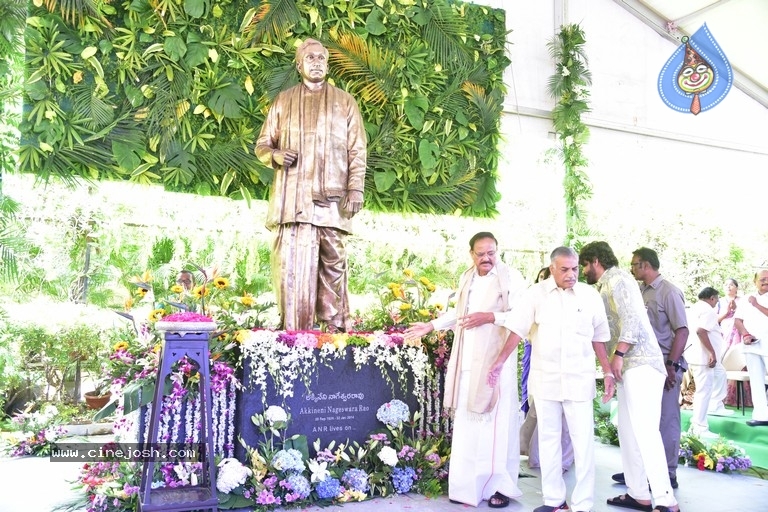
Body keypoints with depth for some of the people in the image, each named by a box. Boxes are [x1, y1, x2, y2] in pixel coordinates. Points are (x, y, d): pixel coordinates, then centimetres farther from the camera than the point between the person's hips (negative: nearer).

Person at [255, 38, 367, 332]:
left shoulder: (345, 102, 15)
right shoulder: (284, 101, 17)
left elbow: (357, 150, 8)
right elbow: (262, 145, 17)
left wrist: (355, 189, -4)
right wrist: (276, 155, -6)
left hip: (331, 197, 0)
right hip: (293, 196, 0)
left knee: (333, 261, -1)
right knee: (292, 261, -7)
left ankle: (335, 326, 6)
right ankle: (293, 330, -3)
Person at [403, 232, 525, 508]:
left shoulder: (511, 277, -5)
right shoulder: (466, 278, 15)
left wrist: (490, 317, -20)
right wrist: (430, 325, 23)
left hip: (496, 361, -6)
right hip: (466, 362, 6)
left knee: (497, 422, -4)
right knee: (465, 423, 7)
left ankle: (500, 485, 8)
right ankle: (467, 483, 16)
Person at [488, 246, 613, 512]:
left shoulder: (590, 296, 0)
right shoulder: (535, 293, -3)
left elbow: (599, 338, 7)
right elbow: (518, 329, -3)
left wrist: (608, 372, 5)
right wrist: (501, 360, -10)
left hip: (579, 379, 0)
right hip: (545, 378, 1)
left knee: (583, 441, 1)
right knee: (548, 438, 9)